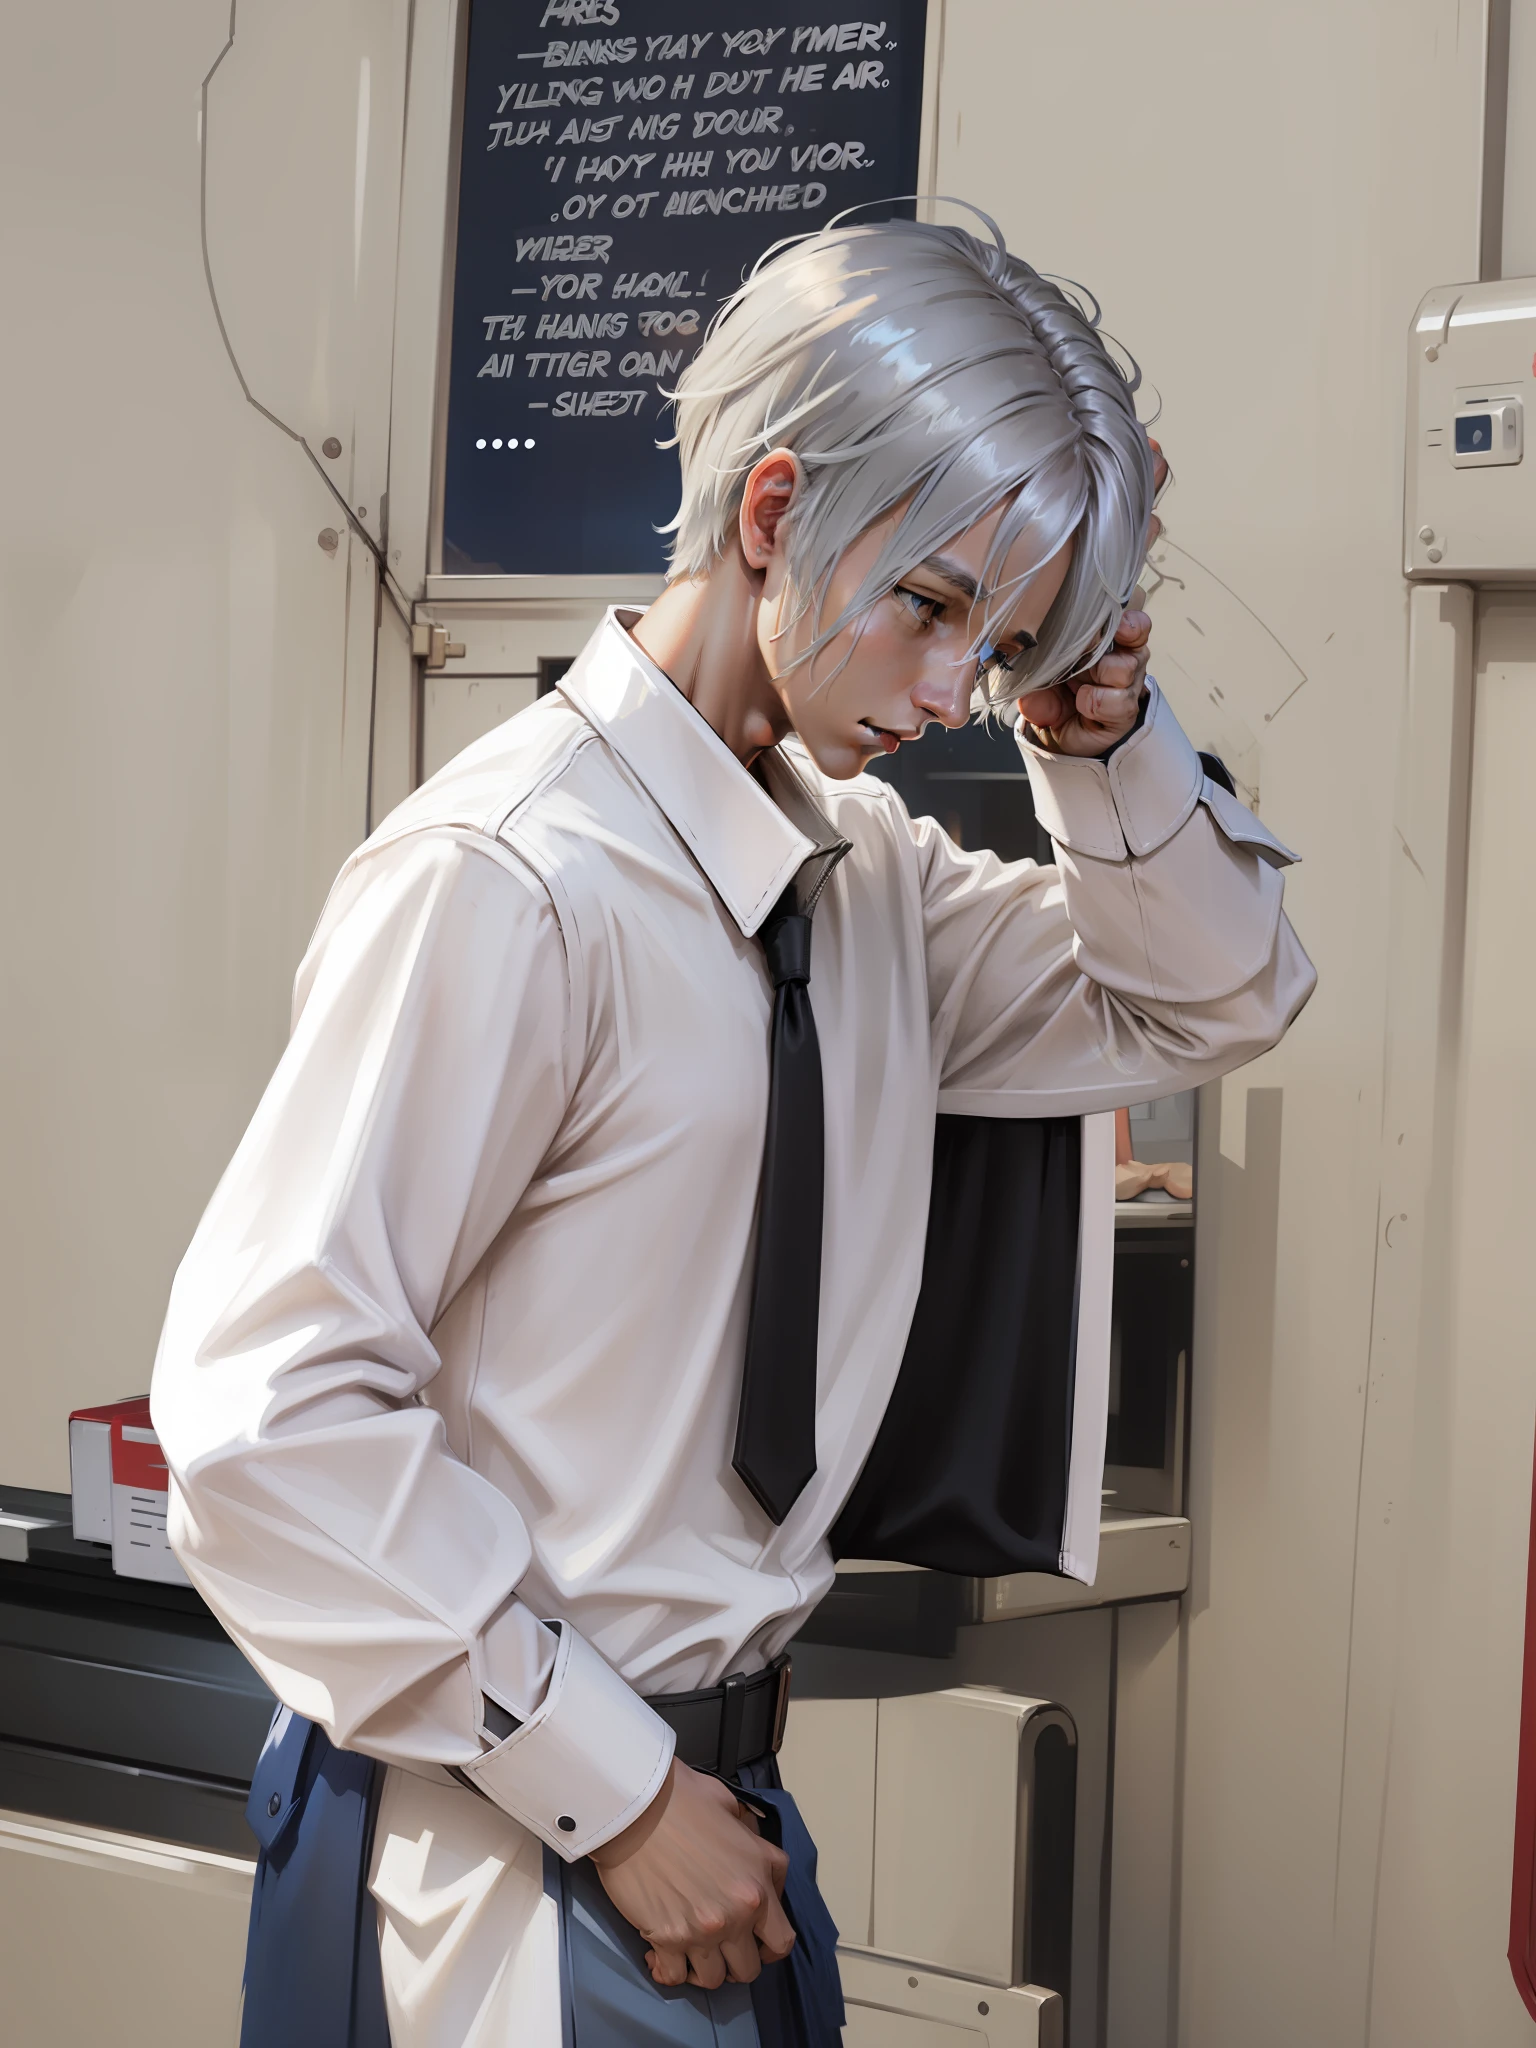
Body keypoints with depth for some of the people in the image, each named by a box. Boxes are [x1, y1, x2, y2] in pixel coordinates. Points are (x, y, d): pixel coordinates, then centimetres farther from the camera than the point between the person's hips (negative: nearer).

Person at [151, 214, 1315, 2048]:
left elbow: (1210, 1002, 19)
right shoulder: (503, 880, -20)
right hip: (528, 1822, -8)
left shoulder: (862, 870, 5)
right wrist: (607, 1787, -19)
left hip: (706, 1774, 8)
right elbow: (266, 1405, -23)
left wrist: (1097, 740, 0)